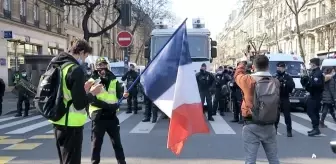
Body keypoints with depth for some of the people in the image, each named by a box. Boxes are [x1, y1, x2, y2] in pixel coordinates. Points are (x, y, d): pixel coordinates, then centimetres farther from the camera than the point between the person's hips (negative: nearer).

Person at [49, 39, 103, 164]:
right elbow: (79, 104, -22)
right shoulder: (76, 70, -19)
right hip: (71, 124, -9)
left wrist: (83, 88, 13)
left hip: (58, 121, 9)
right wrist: (92, 93, -6)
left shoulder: (57, 65, 9)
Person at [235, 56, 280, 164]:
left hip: (252, 126, -4)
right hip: (270, 126, 4)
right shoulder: (276, 82, -2)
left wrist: (242, 64, 28)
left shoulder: (249, 80, -10)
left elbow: (237, 74, 9)